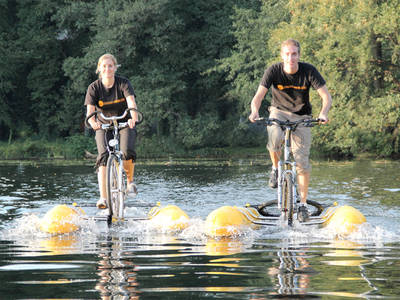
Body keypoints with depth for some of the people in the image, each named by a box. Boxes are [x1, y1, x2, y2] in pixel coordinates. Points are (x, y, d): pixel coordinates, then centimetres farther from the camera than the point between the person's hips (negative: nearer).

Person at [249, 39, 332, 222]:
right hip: (279, 112, 0)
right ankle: (276, 168, -4)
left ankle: (303, 203, 4)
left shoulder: (308, 71, -18)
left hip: (301, 116, 0)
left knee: (302, 160, -8)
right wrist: (254, 111, -44)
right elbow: (258, 96, -22)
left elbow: (326, 96, -19)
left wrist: (323, 113, -40)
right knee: (274, 138, -35)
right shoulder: (274, 71, -18)